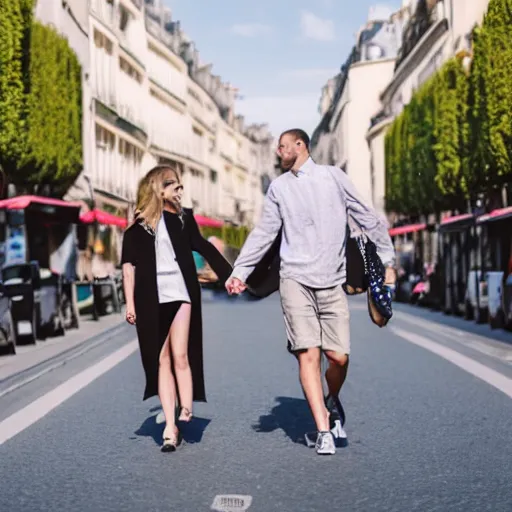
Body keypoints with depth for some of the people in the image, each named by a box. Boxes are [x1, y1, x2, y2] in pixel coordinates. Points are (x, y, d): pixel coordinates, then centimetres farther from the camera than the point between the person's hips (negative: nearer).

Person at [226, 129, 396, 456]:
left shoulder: (333, 177, 8)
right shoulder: (278, 187, 13)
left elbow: (368, 218, 10)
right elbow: (264, 233, 13)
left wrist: (387, 261, 7)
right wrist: (240, 272, 3)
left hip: (332, 281, -1)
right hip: (295, 279, 1)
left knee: (339, 356, -6)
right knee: (308, 353, -10)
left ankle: (332, 401, 26)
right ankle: (323, 431, -7)